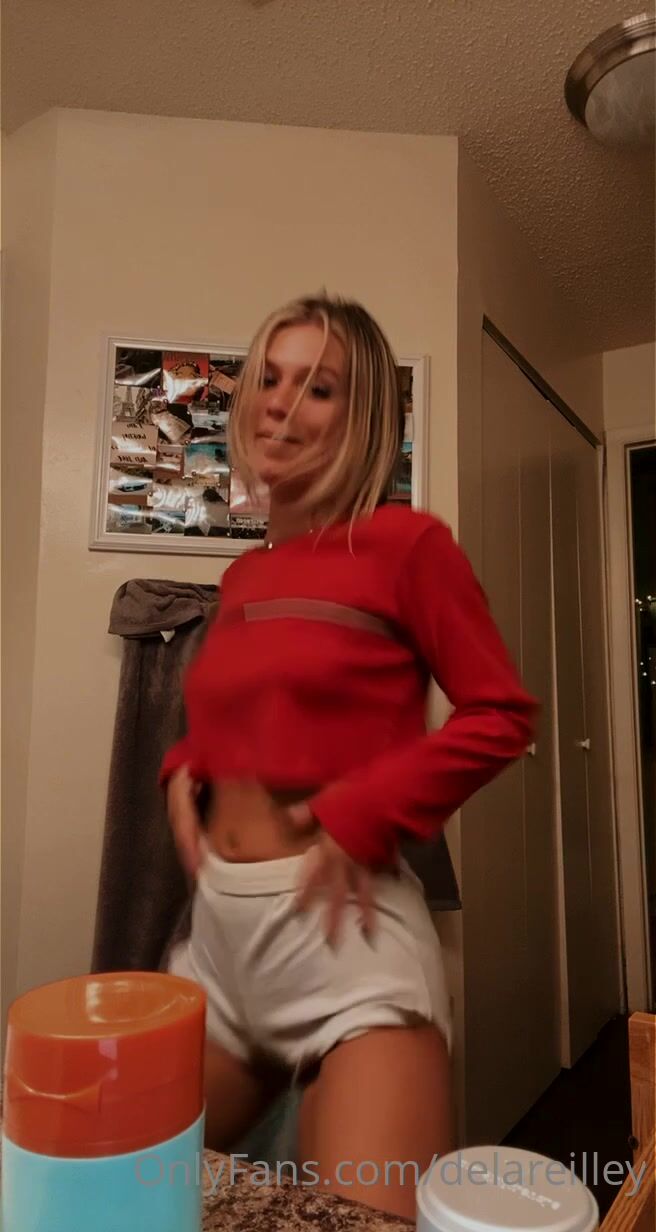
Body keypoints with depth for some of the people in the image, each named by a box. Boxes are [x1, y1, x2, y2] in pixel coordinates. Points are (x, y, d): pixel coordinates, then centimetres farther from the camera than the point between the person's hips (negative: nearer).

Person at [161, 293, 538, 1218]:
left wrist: (362, 814, -17)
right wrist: (185, 770, 4)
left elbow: (502, 715, -7)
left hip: (340, 934, -7)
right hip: (217, 929, 8)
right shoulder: (243, 576, 10)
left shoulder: (406, 543, -8)